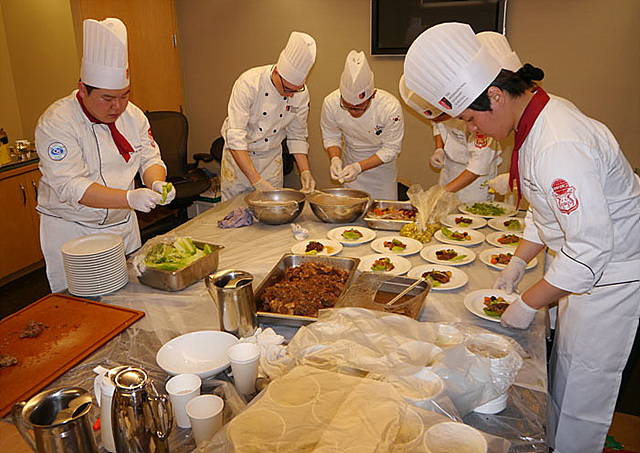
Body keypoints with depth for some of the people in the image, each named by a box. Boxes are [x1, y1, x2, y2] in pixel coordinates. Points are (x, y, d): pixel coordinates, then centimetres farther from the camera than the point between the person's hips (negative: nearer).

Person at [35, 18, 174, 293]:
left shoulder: (132, 115, -1)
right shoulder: (56, 122, -18)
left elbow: (150, 158, 1)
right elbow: (71, 186, -26)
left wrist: (156, 183, -24)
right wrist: (130, 198, -38)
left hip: (124, 225, 5)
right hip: (70, 231, -5)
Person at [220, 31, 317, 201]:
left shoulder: (301, 94, -13)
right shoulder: (248, 83, -26)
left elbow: (297, 136, 1)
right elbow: (235, 138, -30)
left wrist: (305, 171, -14)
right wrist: (257, 181, -36)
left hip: (271, 158, 3)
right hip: (238, 155, -3)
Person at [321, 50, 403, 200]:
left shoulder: (391, 107, -31)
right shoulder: (331, 103, -24)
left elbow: (391, 149, -20)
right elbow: (331, 136, -5)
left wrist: (359, 167, -29)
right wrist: (335, 158, -25)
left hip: (381, 163, -2)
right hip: (350, 159, 2)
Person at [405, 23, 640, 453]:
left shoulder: (560, 147, -33)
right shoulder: (539, 113, 0)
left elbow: (591, 248, -31)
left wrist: (528, 305, -20)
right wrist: (518, 263, 10)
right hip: (588, 258, 9)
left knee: (581, 391, 6)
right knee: (563, 374, 21)